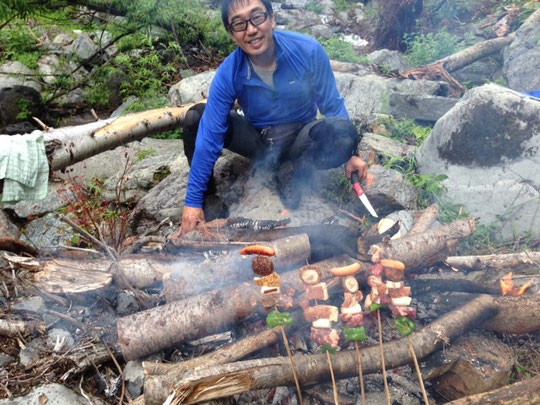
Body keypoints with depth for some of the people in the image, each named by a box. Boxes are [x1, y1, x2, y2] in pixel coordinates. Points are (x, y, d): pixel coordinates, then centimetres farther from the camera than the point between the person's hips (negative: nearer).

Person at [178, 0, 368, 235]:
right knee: (194, 117, -21)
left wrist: (348, 152, -11)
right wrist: (193, 201, -22)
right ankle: (208, 192, -2)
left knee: (342, 132, -34)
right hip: (259, 142, 1)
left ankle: (291, 174, -7)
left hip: (299, 140, 0)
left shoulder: (308, 51, -21)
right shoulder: (228, 73, -19)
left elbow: (332, 105, -6)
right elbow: (209, 137, -21)